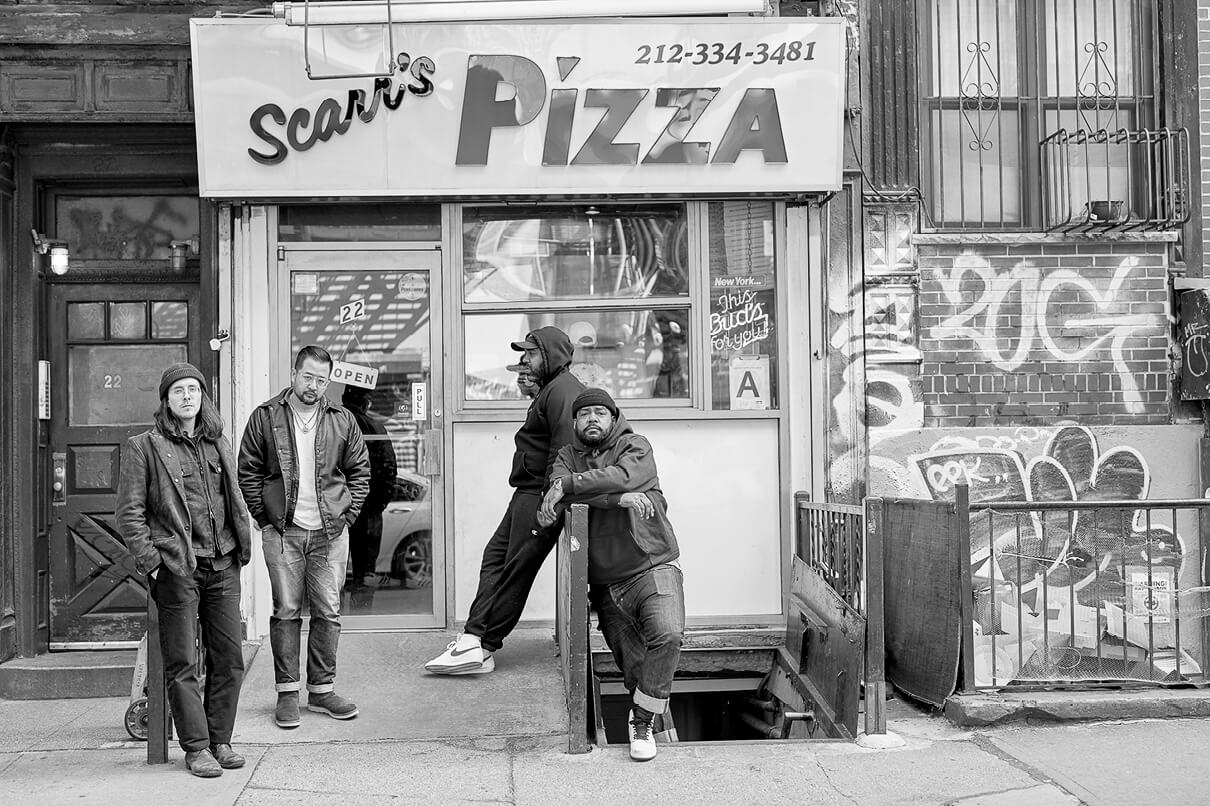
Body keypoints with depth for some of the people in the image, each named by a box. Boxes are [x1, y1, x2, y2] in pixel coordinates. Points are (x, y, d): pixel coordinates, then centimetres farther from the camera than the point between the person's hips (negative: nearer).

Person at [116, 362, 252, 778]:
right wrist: (150, 562, -10)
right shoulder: (144, 447, -1)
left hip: (222, 564, 5)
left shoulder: (217, 444, 15)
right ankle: (196, 748, 9)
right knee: (182, 663, 0)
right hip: (176, 568, -5)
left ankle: (220, 740, 19)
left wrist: (241, 548, 11)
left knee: (229, 657, 6)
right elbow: (129, 513, -3)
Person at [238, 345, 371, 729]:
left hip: (330, 532, 2)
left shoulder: (342, 421, 7)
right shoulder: (265, 417, 2)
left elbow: (360, 471, 13)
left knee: (328, 612, 5)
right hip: (282, 532, -2)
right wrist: (265, 518, -2)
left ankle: (322, 689, 16)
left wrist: (347, 516, 3)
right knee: (286, 612, 2)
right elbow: (248, 473, 4)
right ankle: (287, 692, 10)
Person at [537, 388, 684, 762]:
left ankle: (642, 722, -15)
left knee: (667, 635, -27)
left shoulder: (635, 447, 3)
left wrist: (568, 484, -20)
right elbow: (558, 487, -11)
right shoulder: (567, 456, 13)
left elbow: (623, 477, -20)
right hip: (606, 586, 4)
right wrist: (620, 497, -21)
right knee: (633, 669, 3)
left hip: (652, 568, -4)